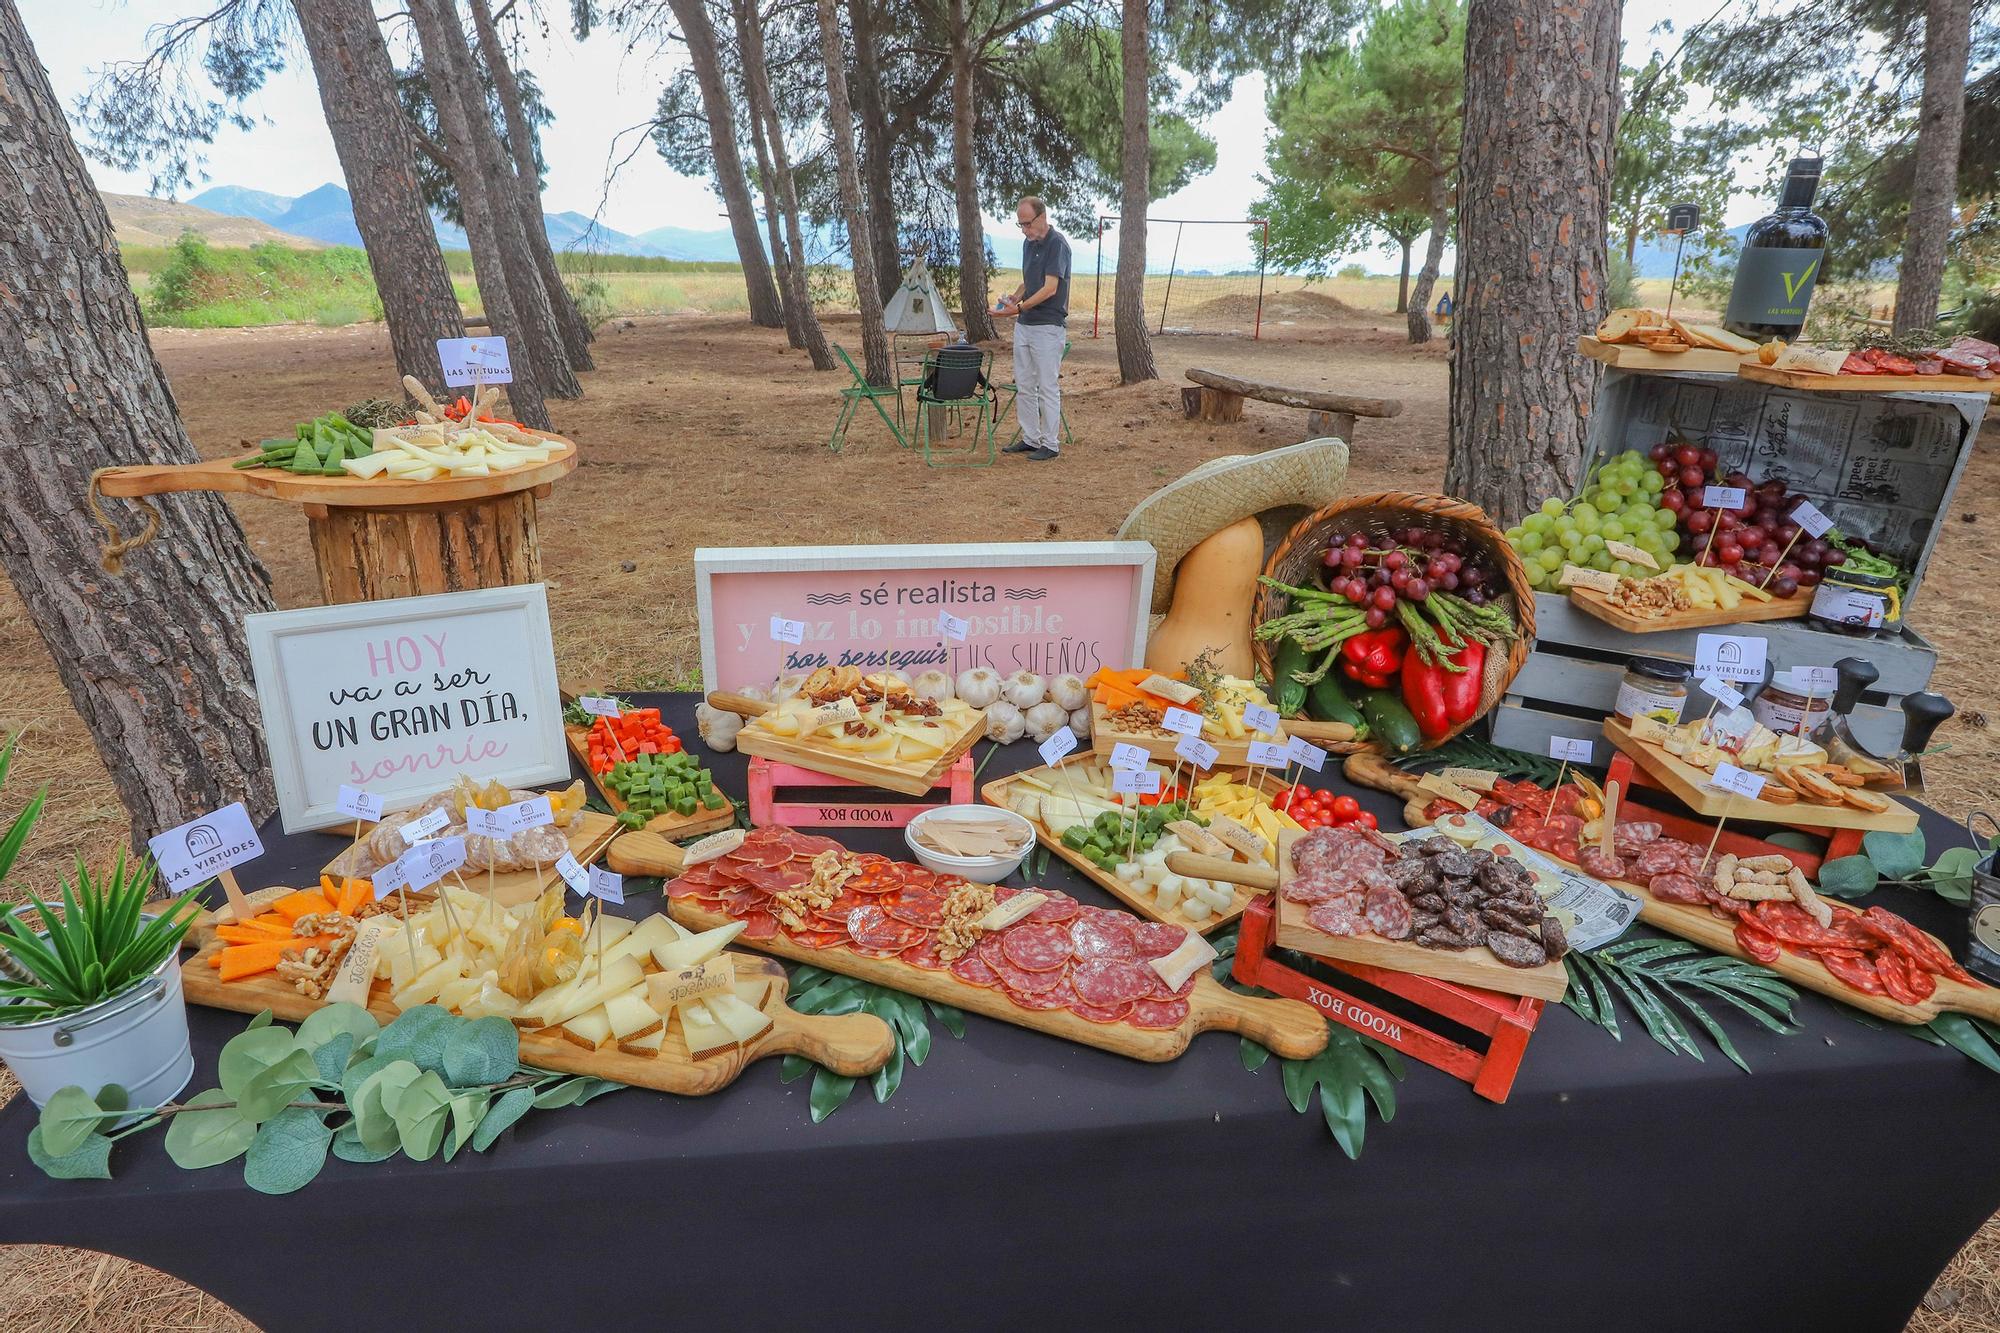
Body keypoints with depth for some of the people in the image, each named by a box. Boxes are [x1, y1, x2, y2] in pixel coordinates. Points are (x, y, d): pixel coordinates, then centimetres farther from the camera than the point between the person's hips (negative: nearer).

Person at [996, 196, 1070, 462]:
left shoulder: (1057, 244, -15)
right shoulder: (1029, 243, 12)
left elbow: (1050, 288, -22)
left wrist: (1020, 307, -29)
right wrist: (1014, 296, 2)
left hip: (1048, 327, -9)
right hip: (1024, 325, 9)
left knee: (1047, 387, -3)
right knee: (1023, 386, 11)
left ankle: (1051, 444, 5)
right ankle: (1030, 439, 20)